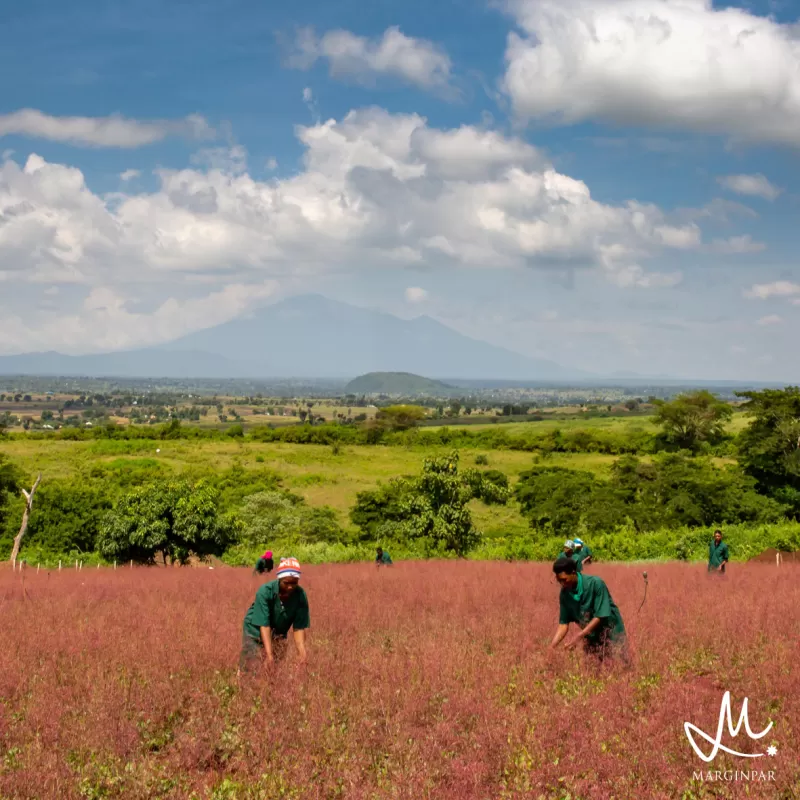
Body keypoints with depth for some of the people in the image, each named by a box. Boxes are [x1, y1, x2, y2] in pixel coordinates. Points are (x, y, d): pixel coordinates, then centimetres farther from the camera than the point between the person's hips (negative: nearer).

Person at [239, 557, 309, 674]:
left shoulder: (300, 595, -22)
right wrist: (269, 654, -40)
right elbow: (264, 625, -32)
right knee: (249, 669, -7)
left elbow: (299, 628, -20)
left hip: (278, 633, 3)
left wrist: (301, 652, -35)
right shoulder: (265, 592, -30)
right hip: (255, 631, -3)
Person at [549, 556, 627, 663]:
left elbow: (600, 616, -23)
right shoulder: (565, 593, -8)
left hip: (611, 634, -5)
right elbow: (563, 624, -5)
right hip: (591, 638, 5)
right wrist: (551, 647, -16)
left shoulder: (596, 583, -24)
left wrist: (579, 637, -29)